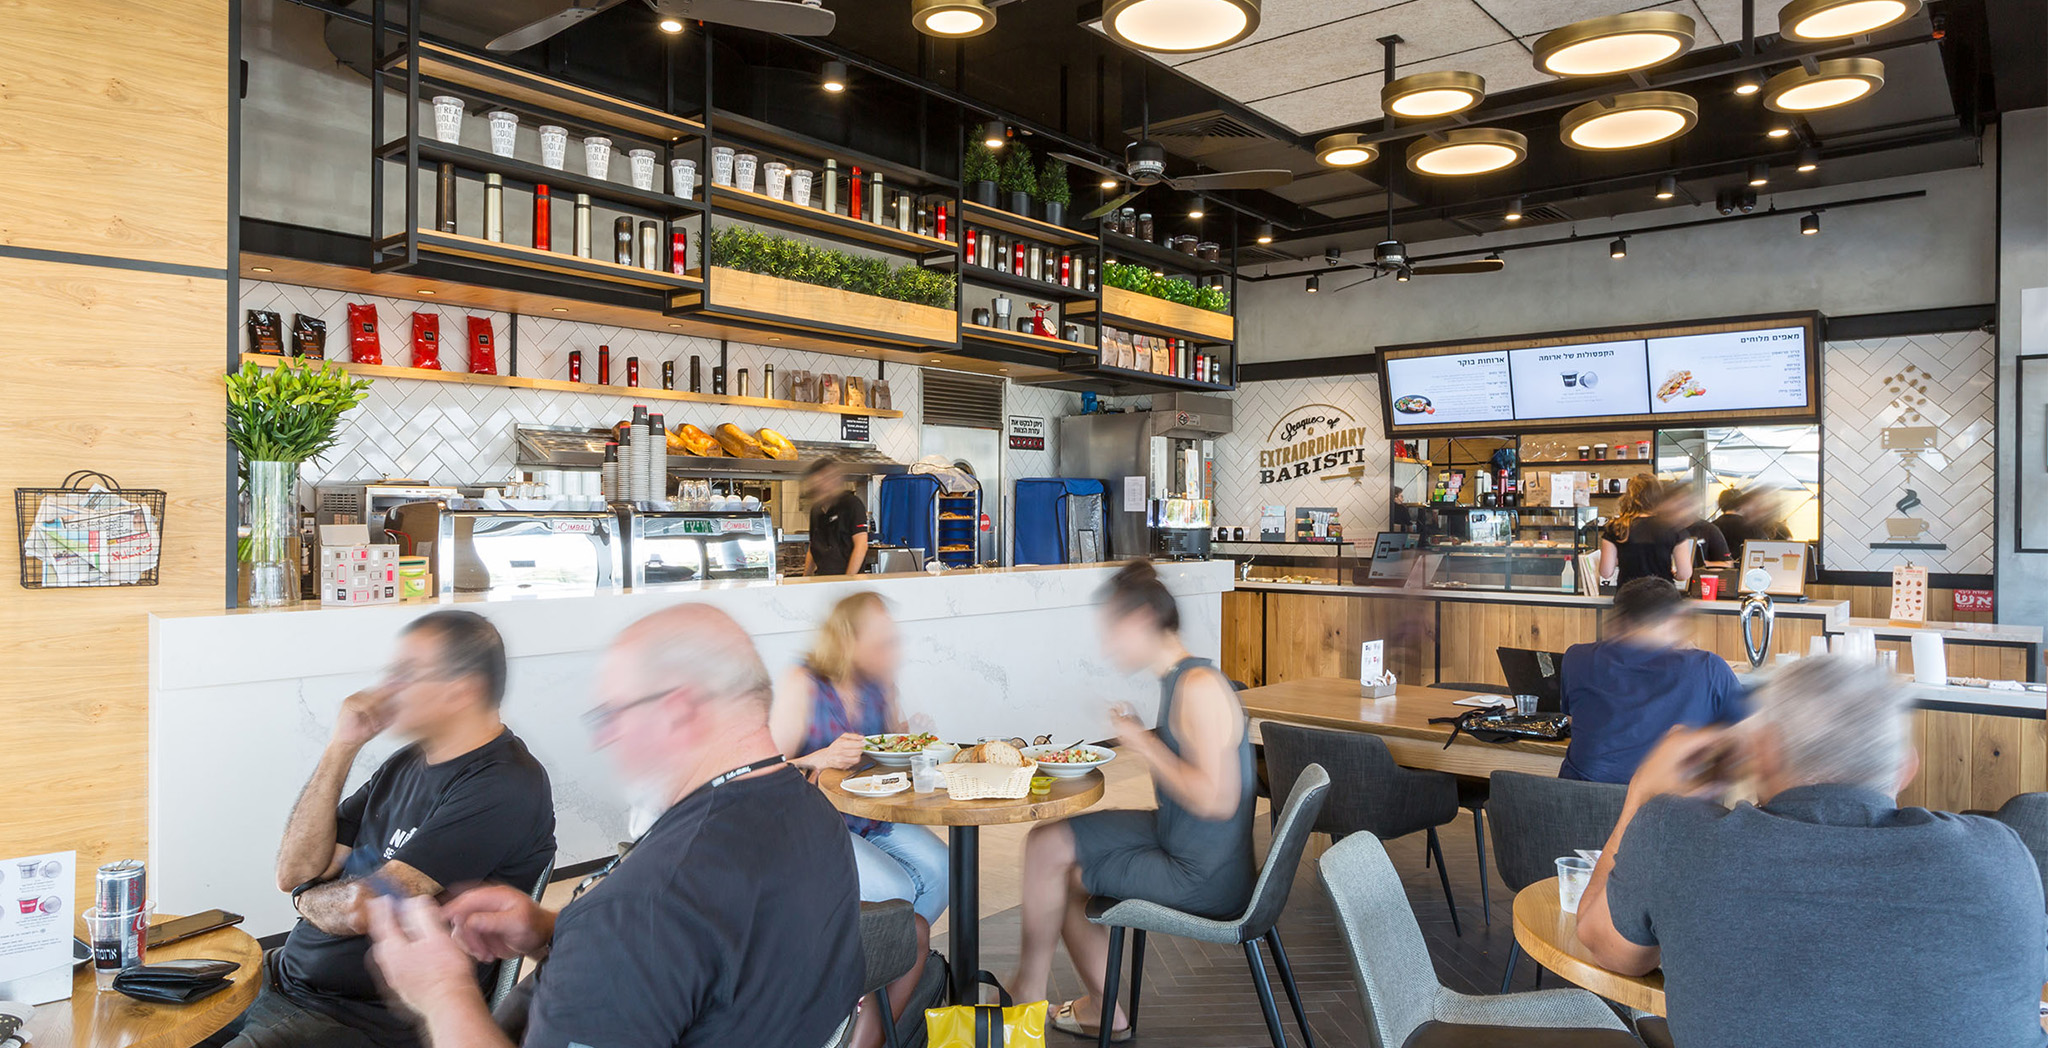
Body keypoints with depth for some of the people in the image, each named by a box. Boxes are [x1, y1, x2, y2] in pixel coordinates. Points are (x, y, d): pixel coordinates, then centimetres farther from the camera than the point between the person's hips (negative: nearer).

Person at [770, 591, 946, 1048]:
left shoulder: (877, 685, 3)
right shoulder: (801, 685, -15)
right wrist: (821, 759, -32)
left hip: (874, 820, 6)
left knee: (938, 869, -17)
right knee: (895, 891, -26)